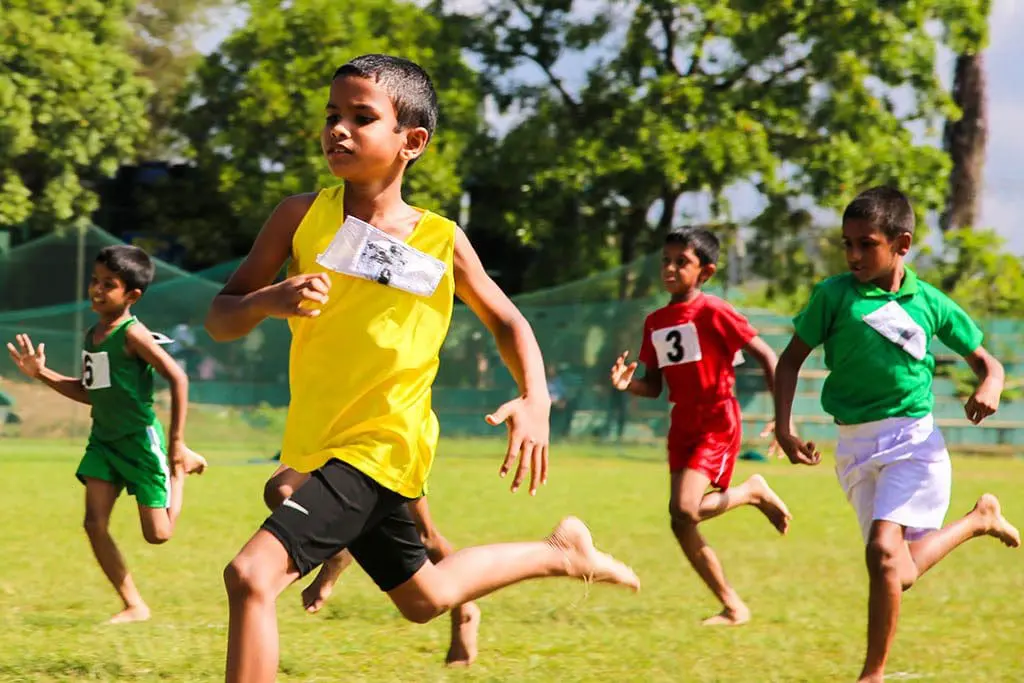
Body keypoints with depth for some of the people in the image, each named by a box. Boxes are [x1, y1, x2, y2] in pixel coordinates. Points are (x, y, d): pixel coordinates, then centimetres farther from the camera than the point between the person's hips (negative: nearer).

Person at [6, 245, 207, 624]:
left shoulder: (132, 333, -18)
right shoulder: (92, 335, 7)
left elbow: (177, 378, -20)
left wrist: (176, 443, -18)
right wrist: (42, 373, 5)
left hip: (140, 440, -7)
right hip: (104, 440, 7)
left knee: (157, 534, 1)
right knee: (94, 524, -7)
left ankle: (183, 467, 29)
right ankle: (134, 606, 3)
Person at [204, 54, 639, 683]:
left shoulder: (441, 242, -9)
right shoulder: (302, 217, -6)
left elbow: (506, 320, 6)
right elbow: (220, 319, -4)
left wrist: (536, 402, -11)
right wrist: (267, 302, -26)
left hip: (377, 448, -5)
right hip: (318, 444, 5)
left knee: (252, 576, -24)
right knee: (424, 597, 25)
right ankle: (561, 552, 47)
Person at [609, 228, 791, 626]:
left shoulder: (713, 313, -10)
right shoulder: (655, 323, 10)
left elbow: (765, 355, -8)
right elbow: (654, 386, 14)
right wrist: (627, 383, -9)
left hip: (718, 423, -7)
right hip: (682, 426, 7)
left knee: (684, 510, -23)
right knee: (682, 522, 2)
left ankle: (752, 492, 5)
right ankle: (733, 607, 16)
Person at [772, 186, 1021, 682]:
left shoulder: (930, 303, 2)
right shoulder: (833, 295, 0)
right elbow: (791, 360, 6)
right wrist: (784, 427, -5)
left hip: (913, 440, -2)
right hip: (855, 447, 2)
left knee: (883, 550, -22)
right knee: (898, 573, 3)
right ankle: (978, 520, 31)